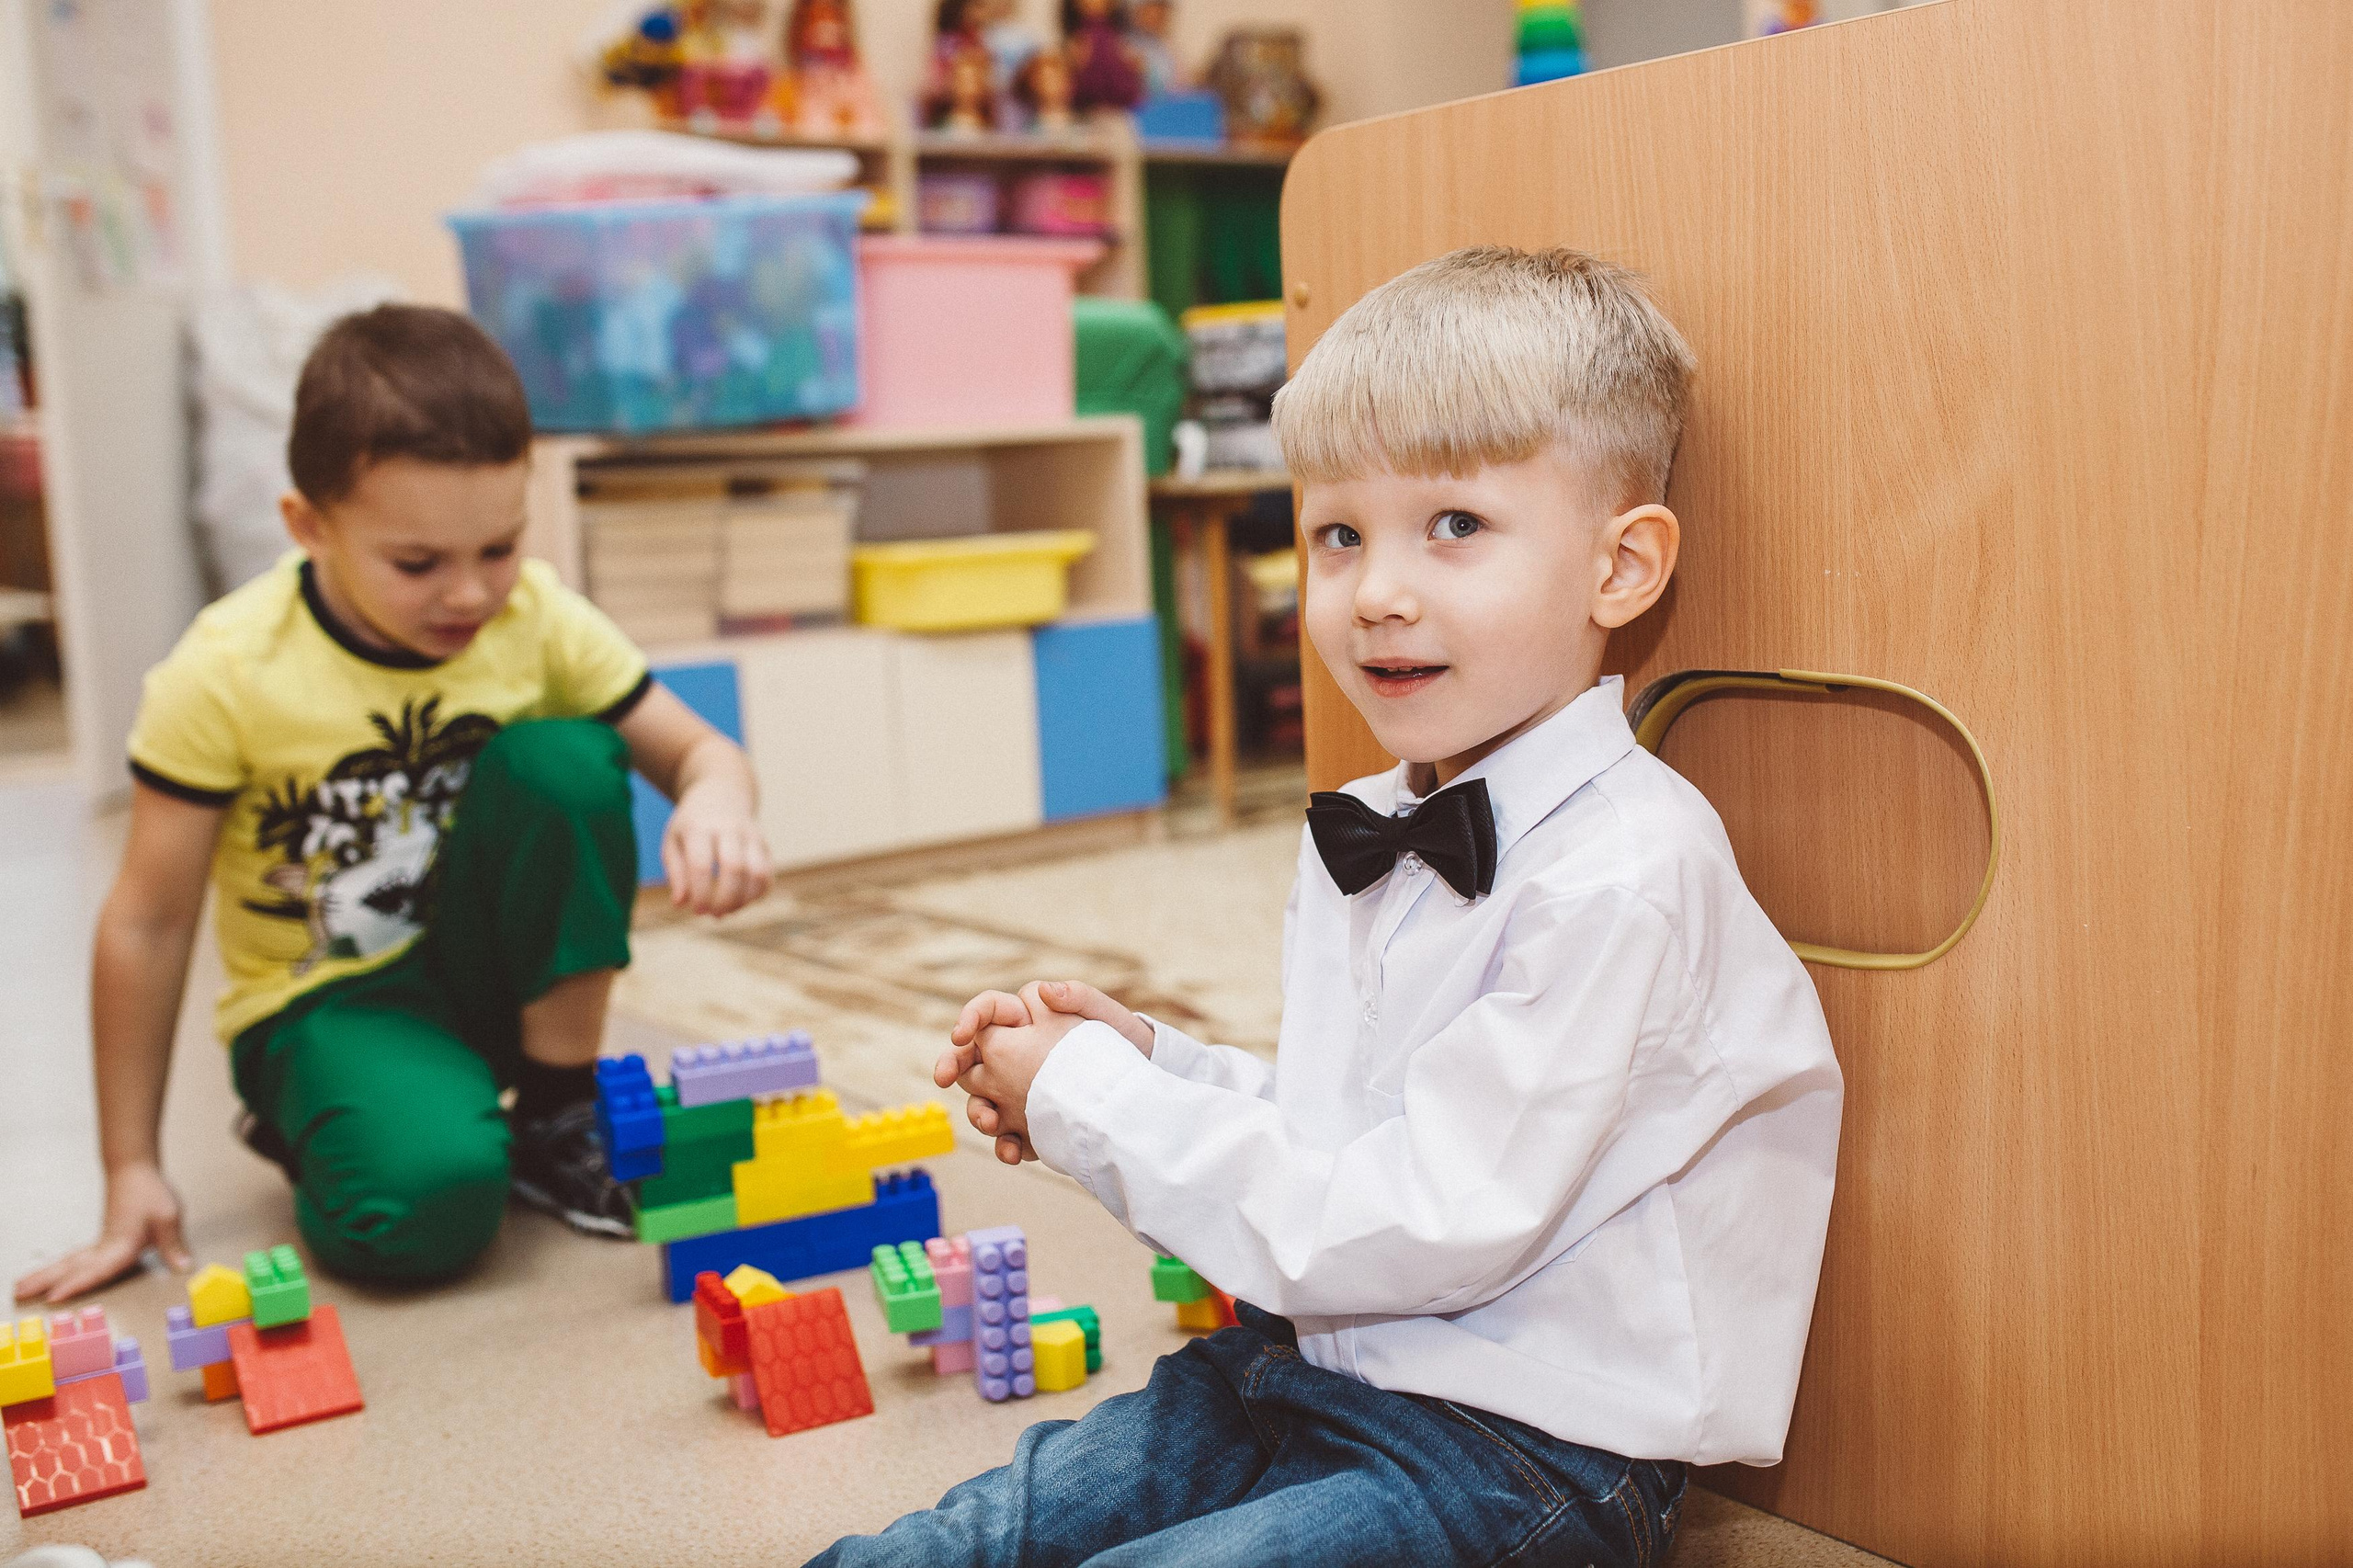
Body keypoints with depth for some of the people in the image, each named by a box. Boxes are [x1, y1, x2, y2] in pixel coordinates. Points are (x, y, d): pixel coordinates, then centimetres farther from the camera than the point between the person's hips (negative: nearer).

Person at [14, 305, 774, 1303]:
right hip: (322, 998, -3)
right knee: (425, 1204, -33)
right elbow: (148, 923, -12)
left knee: (563, 760, -26)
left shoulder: (540, 621, -11)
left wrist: (715, 802, -31)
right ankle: (306, 1124, 6)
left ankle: (558, 1117, -9)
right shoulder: (228, 673, -19)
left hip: (484, 960, 3)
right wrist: (132, 1171, -9)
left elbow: (697, 749, -3)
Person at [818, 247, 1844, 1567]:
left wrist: (1090, 1101, -16)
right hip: (1312, 1369, 7)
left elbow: (1419, 1231, -23)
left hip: (1523, 1449, -7)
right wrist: (1149, 1061, -5)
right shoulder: (1361, 836, 4)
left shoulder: (1623, 872, -22)